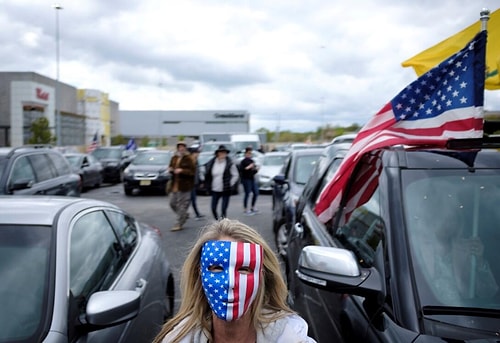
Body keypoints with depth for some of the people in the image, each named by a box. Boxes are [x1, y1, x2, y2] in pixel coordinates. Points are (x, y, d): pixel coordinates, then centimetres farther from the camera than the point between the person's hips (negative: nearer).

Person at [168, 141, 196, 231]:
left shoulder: (188, 159, -9)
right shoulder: (174, 158, 10)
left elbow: (193, 171, -15)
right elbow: (171, 167, 24)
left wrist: (182, 171, -24)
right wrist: (170, 170, 1)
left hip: (184, 186, -7)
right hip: (174, 186, 7)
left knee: (182, 205, -2)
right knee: (172, 203, 11)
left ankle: (179, 224, 5)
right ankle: (184, 215, 34)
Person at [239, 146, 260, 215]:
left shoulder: (252, 161, 14)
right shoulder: (243, 161, -9)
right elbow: (240, 170, -20)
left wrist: (256, 169, 1)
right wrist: (247, 168, -25)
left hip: (252, 179, 8)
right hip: (246, 179, -8)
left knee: (256, 193, 8)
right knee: (247, 194, -6)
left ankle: (253, 208, 21)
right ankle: (245, 209, 5)